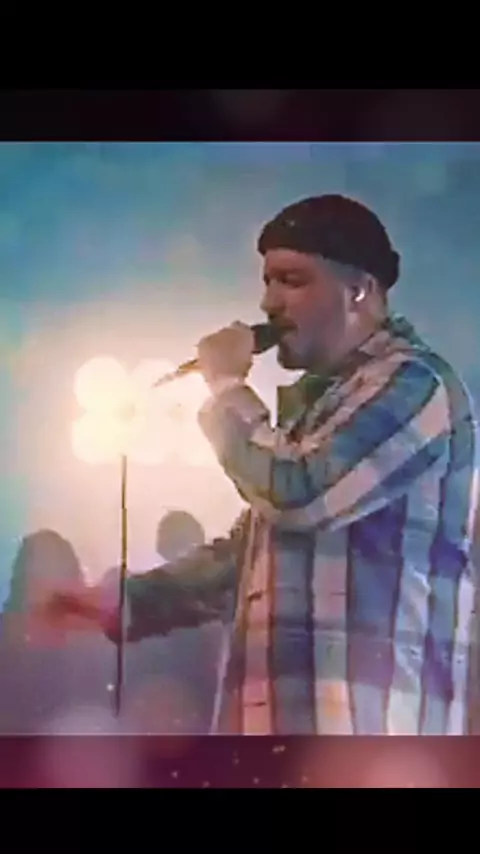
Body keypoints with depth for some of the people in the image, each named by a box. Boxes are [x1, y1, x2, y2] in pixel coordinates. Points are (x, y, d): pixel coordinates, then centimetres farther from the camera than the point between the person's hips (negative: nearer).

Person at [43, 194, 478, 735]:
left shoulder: (412, 384, -7)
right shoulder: (321, 398, 23)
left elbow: (296, 496, -20)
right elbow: (249, 549, 26)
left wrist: (228, 388, -4)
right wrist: (124, 603, 15)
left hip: (359, 722, -9)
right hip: (280, 721, 9)